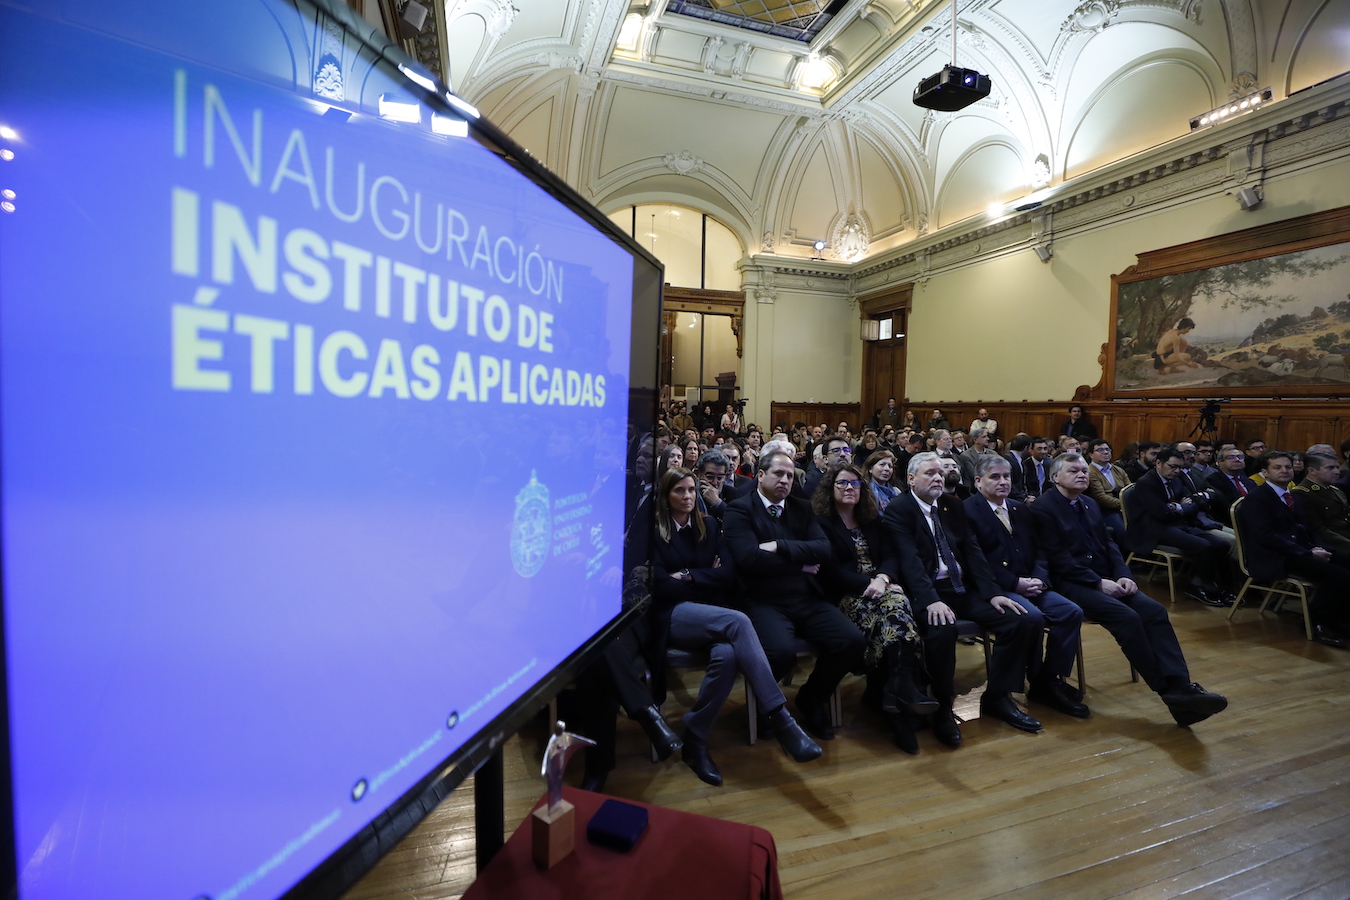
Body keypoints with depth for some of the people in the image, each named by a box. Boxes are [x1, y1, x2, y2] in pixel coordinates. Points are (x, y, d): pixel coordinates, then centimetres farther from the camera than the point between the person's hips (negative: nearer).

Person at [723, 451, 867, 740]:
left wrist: (780, 546, -14)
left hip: (808, 599, 6)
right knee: (782, 651, -33)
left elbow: (825, 548, 0)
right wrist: (801, 563, -6)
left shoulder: (802, 508, 15)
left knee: (853, 641, -16)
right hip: (765, 603, -5)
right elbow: (749, 557, -17)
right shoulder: (739, 509, -2)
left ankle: (811, 698, 14)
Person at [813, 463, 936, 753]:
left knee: (895, 600, -32)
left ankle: (898, 690, -36)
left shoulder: (872, 520, 21)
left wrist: (882, 579, -12)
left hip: (879, 588, 4)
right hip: (846, 596, -4)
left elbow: (889, 557, 10)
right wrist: (868, 583, -16)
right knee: (894, 611, -33)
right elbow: (831, 570, -6)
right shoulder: (821, 523, 3)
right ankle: (902, 689, -33)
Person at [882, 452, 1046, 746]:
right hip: (927, 593, -7)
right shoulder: (897, 510, -5)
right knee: (943, 628, -36)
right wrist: (931, 600, -31)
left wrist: (993, 592, -6)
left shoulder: (953, 505, 15)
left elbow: (972, 550, 8)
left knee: (1029, 619, -8)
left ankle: (997, 697, 7)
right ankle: (942, 708, -12)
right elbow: (909, 559, -18)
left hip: (965, 588, 7)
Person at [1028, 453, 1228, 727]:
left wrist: (1122, 575, -2)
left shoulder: (1089, 504, 17)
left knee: (1154, 611, -16)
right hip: (1070, 584, -7)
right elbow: (1058, 559, -15)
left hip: (1105, 579, 8)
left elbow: (1108, 545, 16)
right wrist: (1099, 582, -17)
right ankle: (1168, 691, -15)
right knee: (1127, 617, -26)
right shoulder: (1043, 508, -9)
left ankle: (1180, 688, -21)